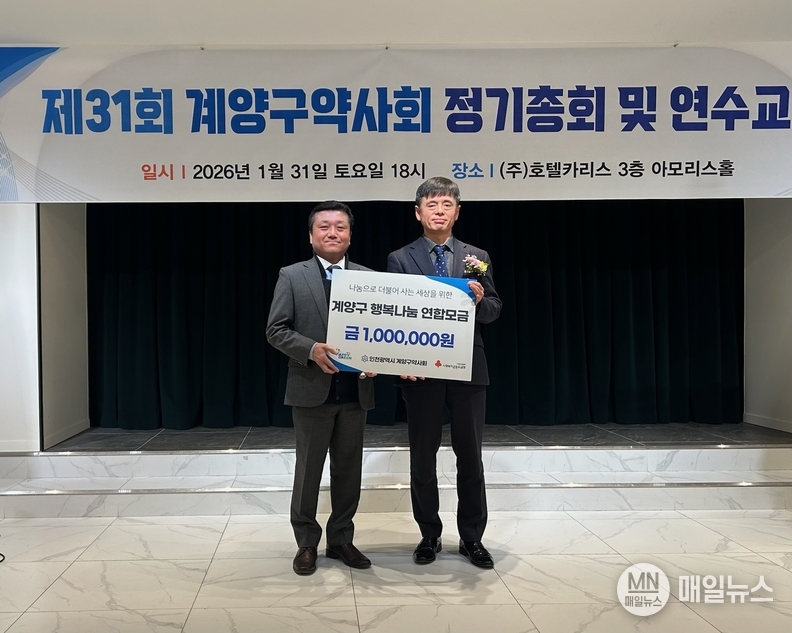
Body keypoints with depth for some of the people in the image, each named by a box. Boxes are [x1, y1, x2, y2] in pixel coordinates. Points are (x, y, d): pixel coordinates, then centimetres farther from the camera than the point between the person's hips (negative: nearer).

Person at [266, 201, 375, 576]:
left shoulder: (368, 278, 8)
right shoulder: (292, 276, 0)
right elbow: (276, 330, -4)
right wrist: (311, 349, -20)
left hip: (355, 391, 3)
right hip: (312, 389, -2)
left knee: (348, 470, 11)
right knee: (308, 470, 8)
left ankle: (341, 539, 27)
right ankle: (306, 543, 23)